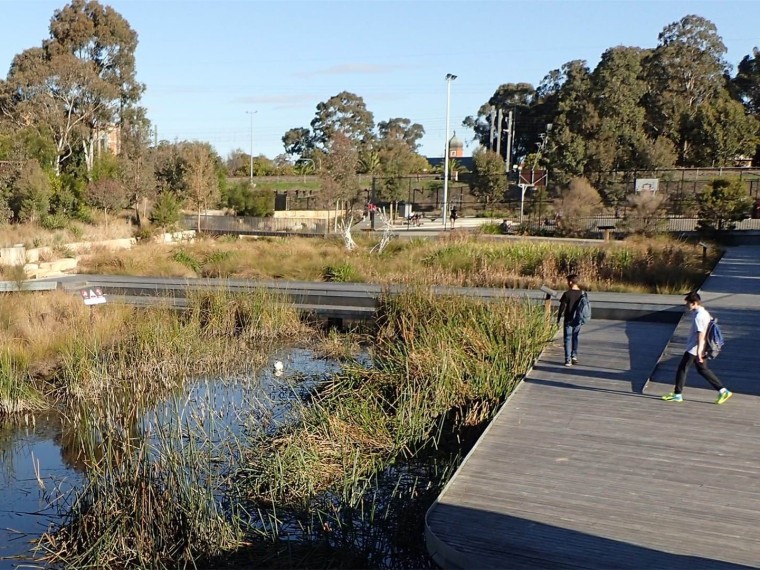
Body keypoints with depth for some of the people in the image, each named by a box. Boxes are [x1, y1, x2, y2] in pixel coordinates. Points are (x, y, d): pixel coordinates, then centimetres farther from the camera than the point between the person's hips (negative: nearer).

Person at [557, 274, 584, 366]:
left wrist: (558, 318, 1)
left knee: (568, 339, 1)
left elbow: (562, 307, -9)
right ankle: (574, 356, 19)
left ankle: (568, 360, -2)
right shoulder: (582, 293, 0)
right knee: (575, 338, 18)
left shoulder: (567, 294, -13)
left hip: (569, 320, -4)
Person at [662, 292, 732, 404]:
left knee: (682, 368, 0)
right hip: (702, 349, 10)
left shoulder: (698, 316, -20)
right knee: (703, 370, 15)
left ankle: (677, 395, 8)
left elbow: (701, 334, -25)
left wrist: (698, 351, -28)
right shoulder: (704, 313, 10)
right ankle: (723, 391, 13)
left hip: (694, 349, -10)